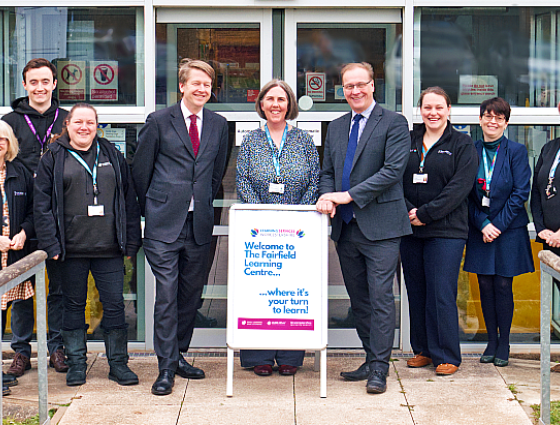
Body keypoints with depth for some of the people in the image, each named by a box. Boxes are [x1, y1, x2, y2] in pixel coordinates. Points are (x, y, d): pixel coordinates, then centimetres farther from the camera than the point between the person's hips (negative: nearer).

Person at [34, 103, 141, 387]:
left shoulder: (112, 155, 11)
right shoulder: (53, 158, 4)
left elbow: (129, 201, 11)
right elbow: (42, 205, 0)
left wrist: (131, 242, 5)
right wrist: (51, 244, -8)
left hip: (109, 248, 1)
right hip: (71, 249, -1)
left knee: (115, 305, 1)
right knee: (74, 306, 8)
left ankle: (118, 363, 12)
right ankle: (76, 363, 19)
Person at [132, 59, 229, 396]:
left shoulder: (219, 125, 10)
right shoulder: (159, 122, -1)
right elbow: (141, 171, 5)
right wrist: (154, 209, 9)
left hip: (200, 223, 4)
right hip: (165, 224, -4)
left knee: (192, 293, 9)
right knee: (166, 295, -6)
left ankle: (179, 355, 23)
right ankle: (166, 367, -1)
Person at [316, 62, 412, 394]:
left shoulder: (394, 123, -3)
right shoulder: (336, 128, 17)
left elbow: (393, 170, -14)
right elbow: (328, 171, 20)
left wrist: (349, 195, -17)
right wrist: (328, 197, -3)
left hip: (379, 225, -6)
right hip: (346, 226, 7)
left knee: (381, 297, -6)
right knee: (359, 298, 12)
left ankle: (379, 369, -2)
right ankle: (371, 361, 22)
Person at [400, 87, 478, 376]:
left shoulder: (462, 145, 1)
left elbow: (459, 187, -8)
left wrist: (425, 214, -14)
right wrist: (408, 211, -9)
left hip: (446, 230, -4)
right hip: (410, 231, 4)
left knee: (442, 294, -6)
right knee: (416, 292, 9)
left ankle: (447, 356, 5)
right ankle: (423, 350, 20)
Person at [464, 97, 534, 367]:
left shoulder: (516, 152, -4)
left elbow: (521, 193, -8)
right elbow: (467, 193, 3)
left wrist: (498, 225, -12)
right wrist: (482, 223, -9)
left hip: (509, 230, -3)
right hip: (480, 230, 3)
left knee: (503, 286, 0)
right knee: (485, 285, 5)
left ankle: (503, 344, 11)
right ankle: (491, 341, 17)